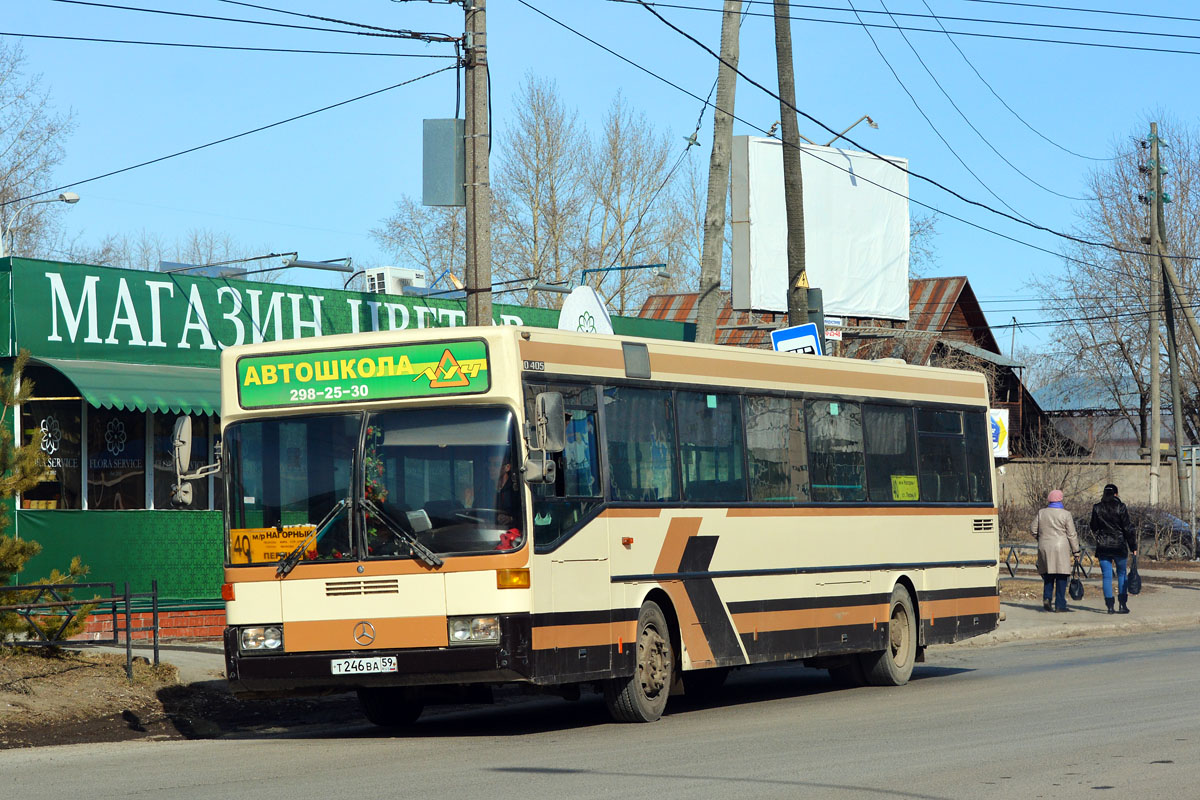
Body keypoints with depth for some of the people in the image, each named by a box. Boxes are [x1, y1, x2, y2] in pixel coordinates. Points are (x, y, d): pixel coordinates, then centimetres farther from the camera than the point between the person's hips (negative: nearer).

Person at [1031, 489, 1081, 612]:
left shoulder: (1041, 513, 5)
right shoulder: (1065, 514, -4)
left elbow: (1034, 530, 9)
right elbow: (1071, 535, -4)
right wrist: (1075, 551, 2)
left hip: (1044, 547, 4)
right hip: (1061, 548, -3)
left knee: (1048, 575, 13)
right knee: (1061, 576, 0)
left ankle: (1046, 597, -7)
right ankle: (1060, 605, -2)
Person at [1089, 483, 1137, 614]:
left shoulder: (1097, 508, 0)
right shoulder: (1121, 507, -7)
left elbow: (1094, 528, 8)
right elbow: (1128, 528, -6)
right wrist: (1133, 547, -1)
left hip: (1103, 547, 2)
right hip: (1119, 546, -2)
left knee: (1107, 576, 3)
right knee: (1122, 574, 11)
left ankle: (1110, 606, -2)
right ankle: (1123, 604, 6)